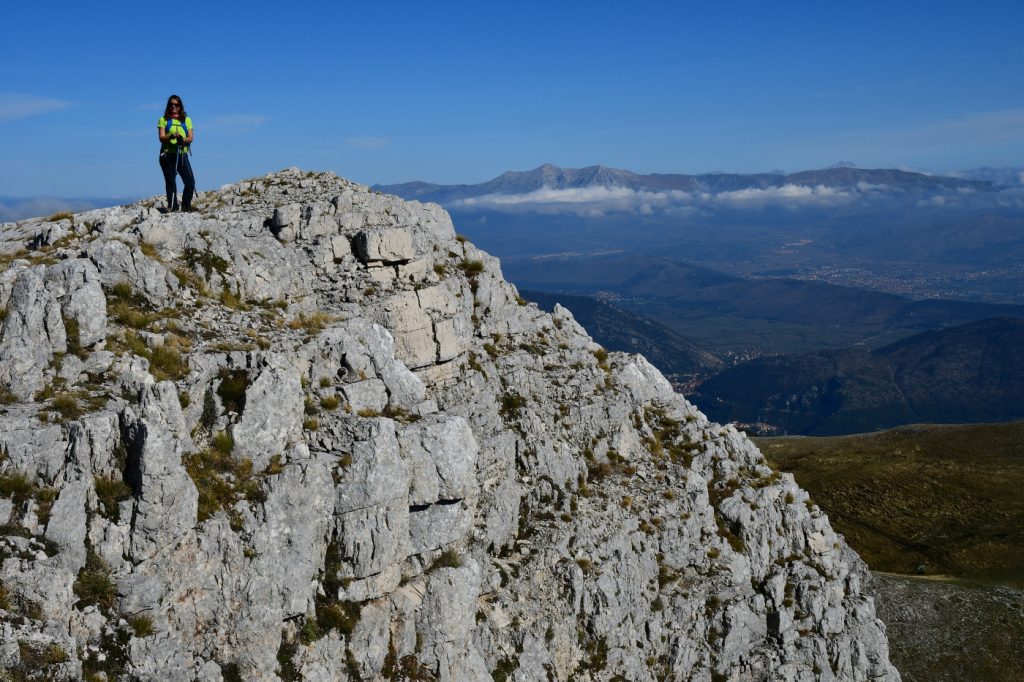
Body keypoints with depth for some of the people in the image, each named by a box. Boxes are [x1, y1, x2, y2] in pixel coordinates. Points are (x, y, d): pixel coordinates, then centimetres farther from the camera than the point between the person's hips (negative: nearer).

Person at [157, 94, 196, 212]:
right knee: (170, 182, -1)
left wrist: (183, 140, -17)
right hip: (167, 155, -1)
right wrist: (171, 136, -21)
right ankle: (172, 207, 3)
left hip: (182, 155, 1)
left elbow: (191, 137, 6)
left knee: (190, 181, -11)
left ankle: (186, 205, 2)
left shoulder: (186, 120, 16)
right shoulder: (164, 120, 11)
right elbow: (161, 138, 0)